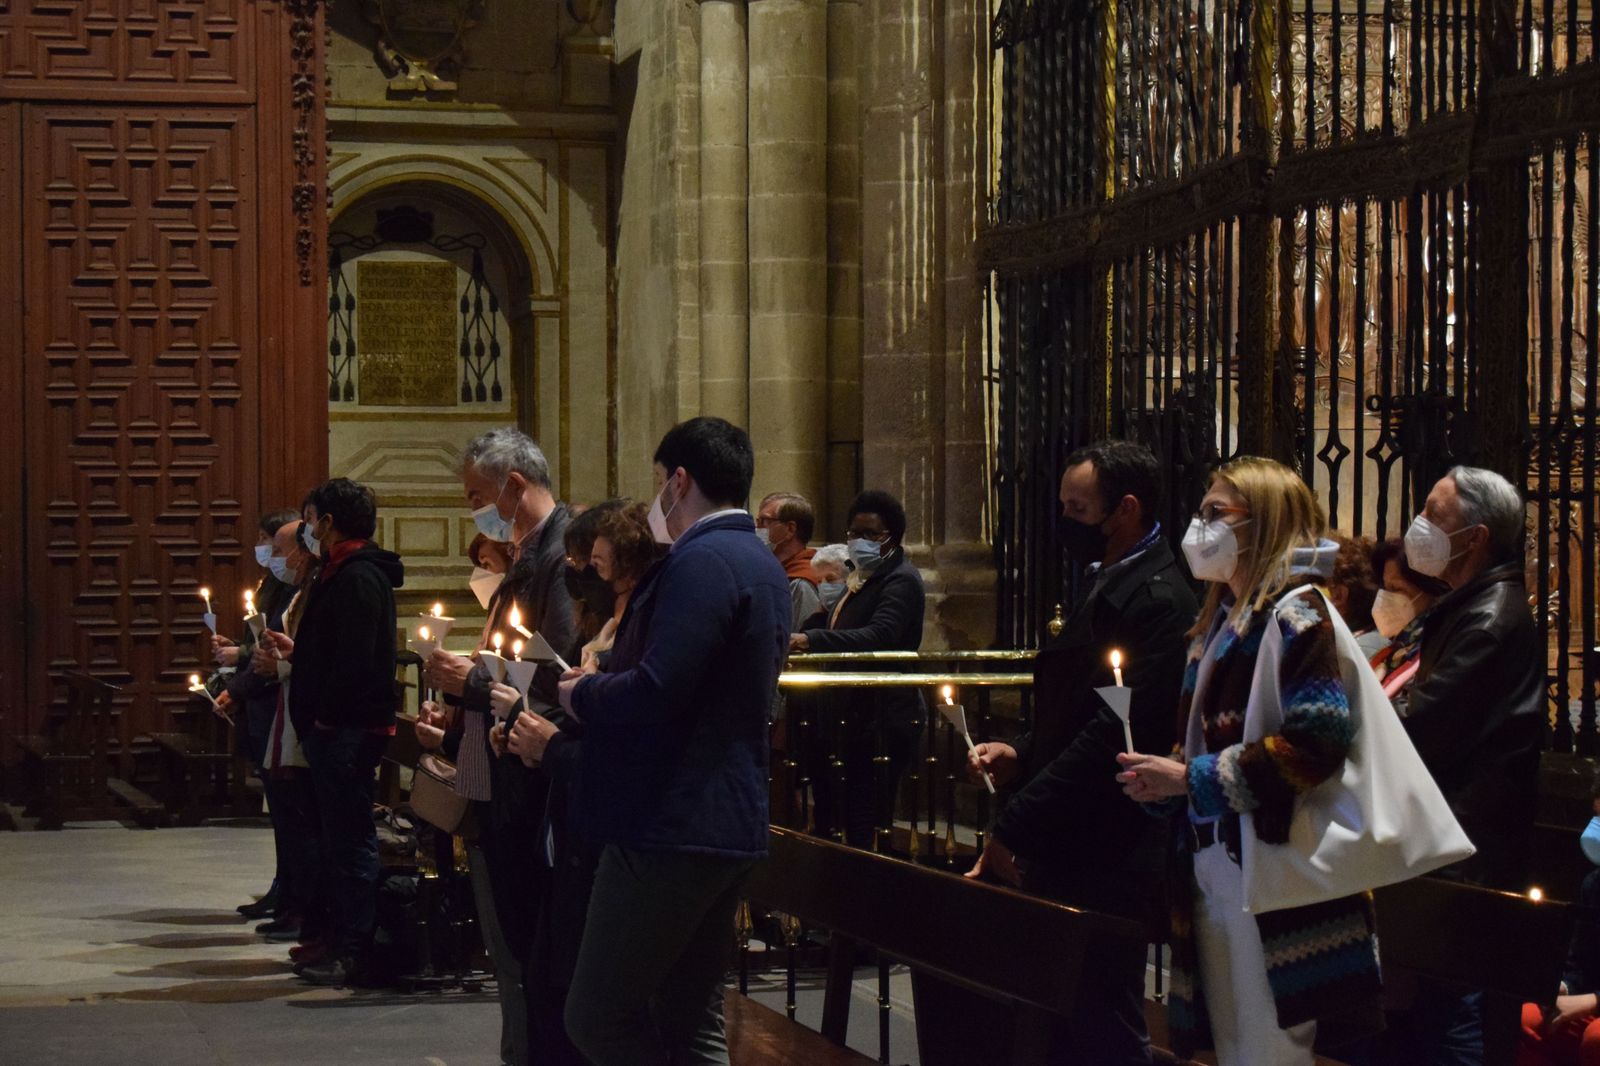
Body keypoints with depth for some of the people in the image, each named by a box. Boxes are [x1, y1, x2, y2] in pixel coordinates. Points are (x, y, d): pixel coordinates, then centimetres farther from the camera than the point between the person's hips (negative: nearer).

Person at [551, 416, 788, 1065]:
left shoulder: (701, 562, -16)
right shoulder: (763, 566, 17)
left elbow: (655, 691, -26)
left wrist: (581, 693, -7)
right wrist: (605, 685, 16)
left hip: (671, 827, -10)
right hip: (731, 822, 10)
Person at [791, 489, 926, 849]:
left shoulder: (900, 580, -10)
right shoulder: (861, 580, 22)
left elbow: (879, 637, -27)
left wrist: (811, 639, -37)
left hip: (883, 721, -10)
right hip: (852, 719, 10)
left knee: (865, 828, -13)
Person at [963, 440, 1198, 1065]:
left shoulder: (1154, 601, -15)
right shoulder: (1108, 584, 17)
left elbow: (1113, 736, -21)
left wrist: (1014, 830, -18)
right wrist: (1020, 755, 6)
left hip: (1107, 867, -10)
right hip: (1068, 855, 10)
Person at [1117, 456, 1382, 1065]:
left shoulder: (1294, 615, -9)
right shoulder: (1223, 620, 20)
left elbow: (1317, 741, -21)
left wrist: (1190, 778, -17)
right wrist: (1161, 777, 5)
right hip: (1213, 864, 9)